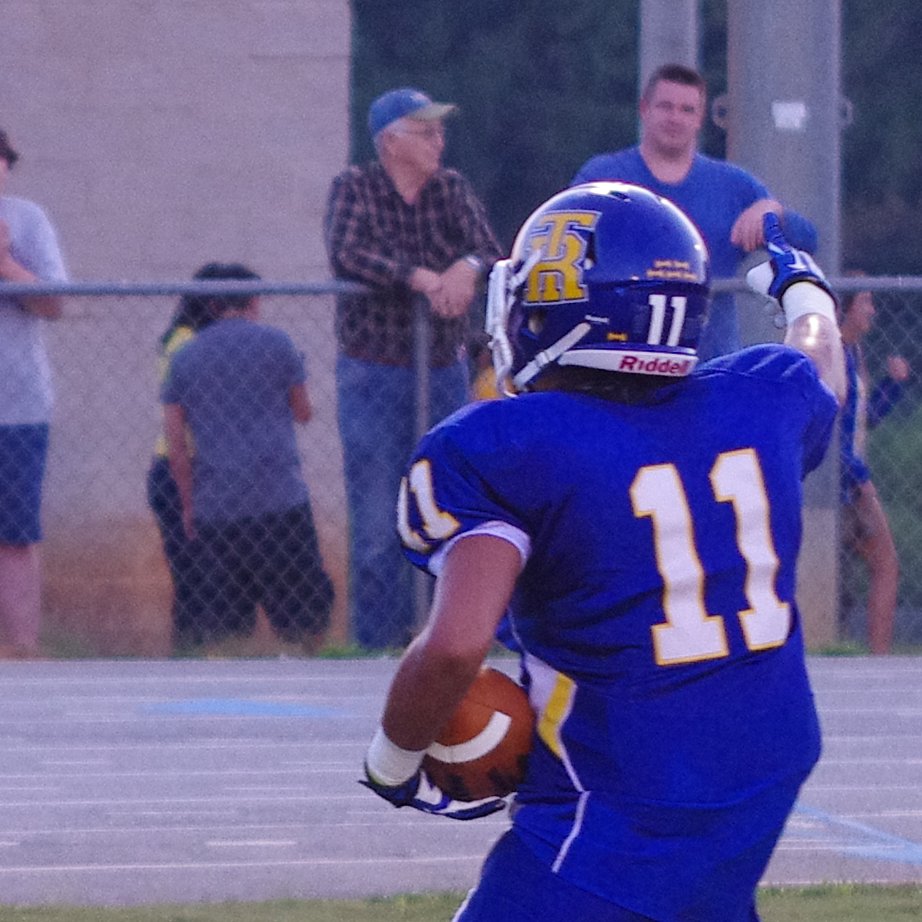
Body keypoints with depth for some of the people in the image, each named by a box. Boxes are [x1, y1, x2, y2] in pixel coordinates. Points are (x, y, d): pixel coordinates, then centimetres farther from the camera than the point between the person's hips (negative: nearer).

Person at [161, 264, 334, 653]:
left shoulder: (184, 358, 10)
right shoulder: (275, 343, 1)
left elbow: (175, 443, 9)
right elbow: (303, 412, 12)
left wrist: (188, 504, 15)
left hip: (214, 507, 3)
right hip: (281, 500, -3)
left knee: (221, 621, 4)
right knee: (306, 616, 4)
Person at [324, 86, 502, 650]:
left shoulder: (452, 189, 7)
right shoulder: (356, 189, -4)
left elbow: (491, 251, -6)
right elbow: (346, 254, -22)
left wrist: (469, 267, -30)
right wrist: (422, 277, -30)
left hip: (445, 371, 4)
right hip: (373, 375, -4)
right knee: (379, 518, -5)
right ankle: (379, 640, 0)